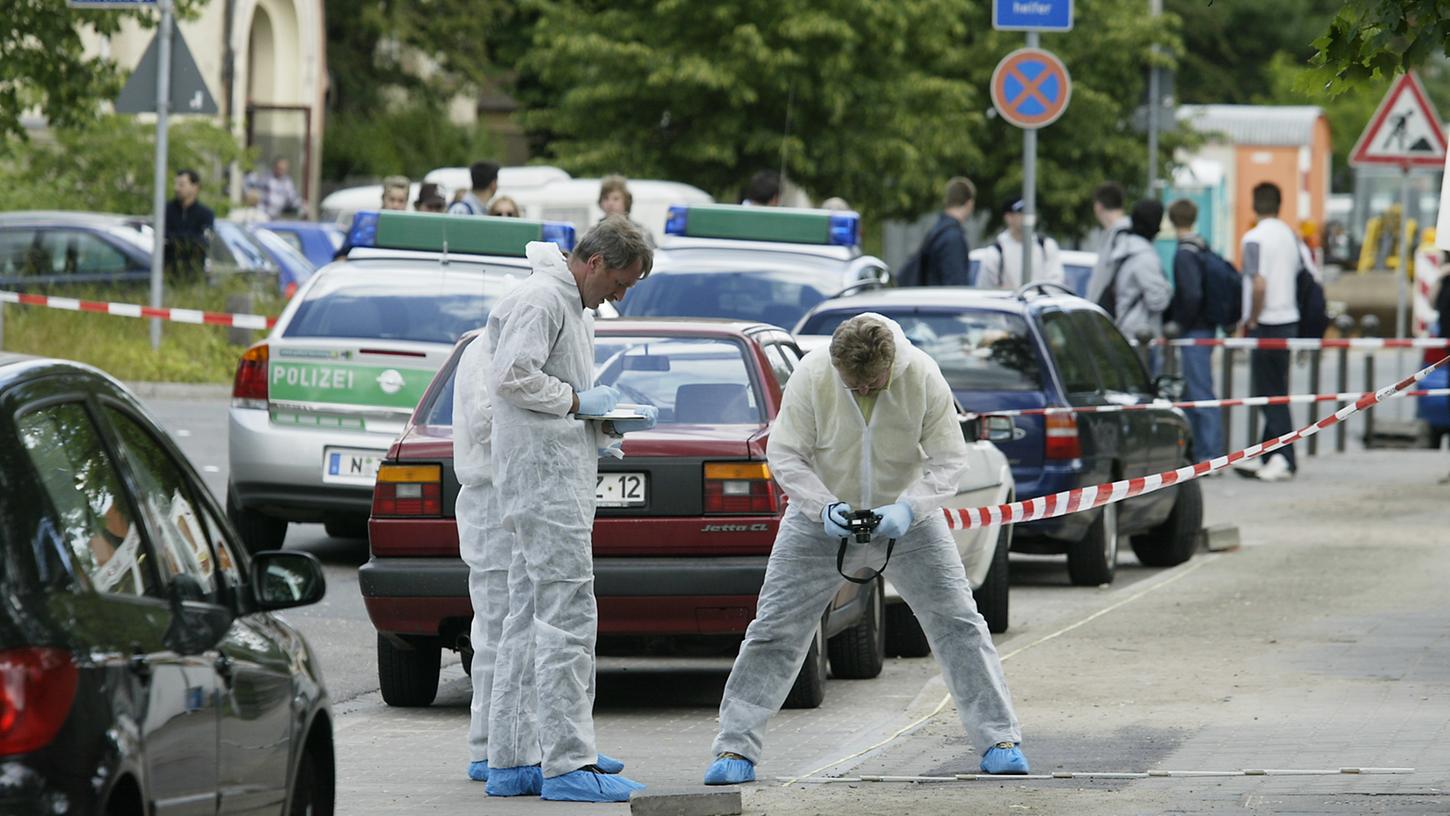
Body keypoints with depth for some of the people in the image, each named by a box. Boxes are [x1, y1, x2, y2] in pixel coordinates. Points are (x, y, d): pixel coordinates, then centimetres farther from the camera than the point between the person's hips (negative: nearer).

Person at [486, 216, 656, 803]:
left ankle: (513, 761, 14)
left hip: (557, 484, 11)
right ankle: (568, 764, -15)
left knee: (529, 621, 11)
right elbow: (512, 376, -22)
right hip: (546, 483, -11)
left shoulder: (573, 309, 21)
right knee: (567, 618, -13)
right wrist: (579, 401, -14)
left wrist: (607, 419, 12)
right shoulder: (539, 300, -11)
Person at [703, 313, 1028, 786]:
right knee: (775, 628, -5)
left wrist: (908, 507, -31)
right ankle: (736, 748, 2)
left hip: (906, 519, 1)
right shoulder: (811, 376, -22)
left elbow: (948, 460, -15)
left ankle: (998, 739, 5)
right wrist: (823, 505, -30)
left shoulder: (924, 378, -21)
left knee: (958, 622, -4)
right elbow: (785, 454, -15)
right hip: (822, 520, 0)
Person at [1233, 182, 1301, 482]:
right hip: (1289, 319, 7)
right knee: (1274, 392, 13)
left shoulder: (1254, 239, -13)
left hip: (1266, 323, -7)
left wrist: (1251, 322, -11)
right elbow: (1301, 276, 14)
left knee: (1271, 393, -5)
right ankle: (1263, 457, 18)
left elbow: (1259, 285, -22)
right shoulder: (1290, 236, 10)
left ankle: (1285, 460, -9)